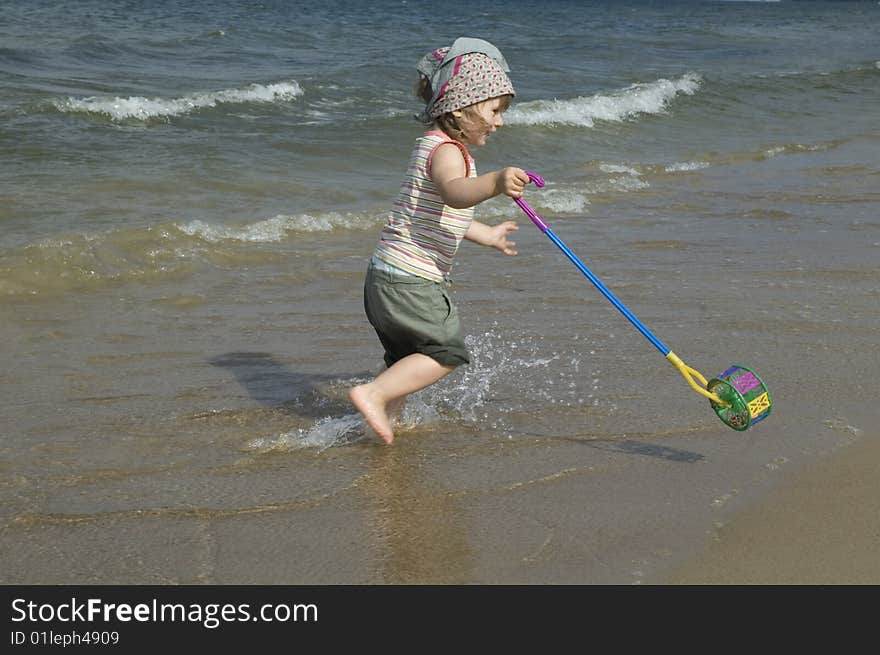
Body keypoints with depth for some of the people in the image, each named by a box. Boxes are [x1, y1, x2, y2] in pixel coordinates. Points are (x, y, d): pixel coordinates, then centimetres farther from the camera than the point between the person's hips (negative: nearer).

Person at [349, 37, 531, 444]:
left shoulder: (435, 146, 19)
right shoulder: (447, 150, -15)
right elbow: (454, 193, -40)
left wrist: (486, 235, 46)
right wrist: (495, 183, -59)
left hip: (386, 277, 10)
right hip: (410, 282, -10)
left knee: (408, 358, 22)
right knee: (447, 352, -6)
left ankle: (386, 419, 30)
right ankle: (373, 395, -11)